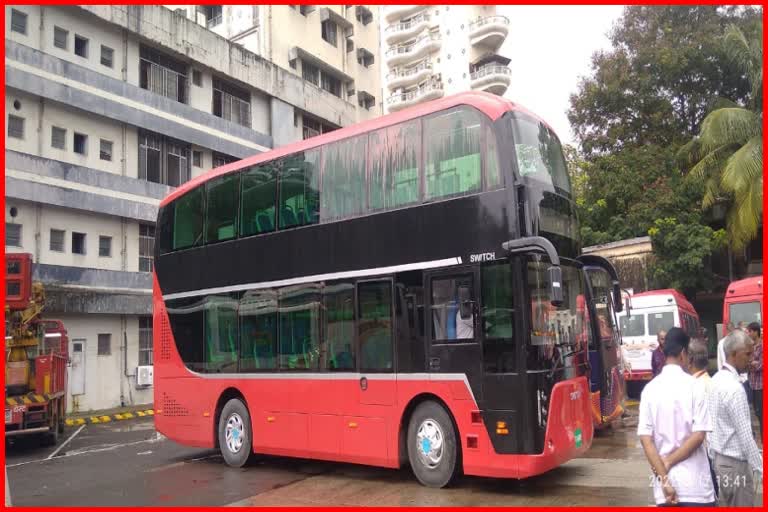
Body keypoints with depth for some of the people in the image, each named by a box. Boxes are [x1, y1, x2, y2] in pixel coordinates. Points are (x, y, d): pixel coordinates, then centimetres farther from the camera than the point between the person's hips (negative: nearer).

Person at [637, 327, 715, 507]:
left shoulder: (650, 389, 1)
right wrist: (668, 462, -5)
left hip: (664, 480, 3)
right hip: (694, 481, -3)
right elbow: (699, 435, -12)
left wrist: (663, 478, -5)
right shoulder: (693, 385, -6)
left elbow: (645, 438, -4)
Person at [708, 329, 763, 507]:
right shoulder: (735, 388, -22)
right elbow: (745, 436, -21)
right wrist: (761, 467, -14)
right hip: (734, 463, -8)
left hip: (718, 457, 8)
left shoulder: (716, 380, 5)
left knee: (726, 505, 17)